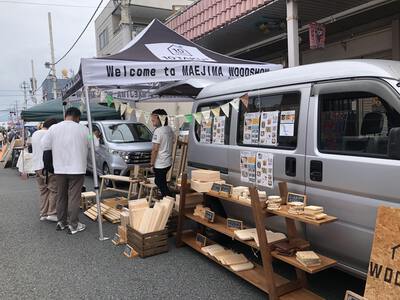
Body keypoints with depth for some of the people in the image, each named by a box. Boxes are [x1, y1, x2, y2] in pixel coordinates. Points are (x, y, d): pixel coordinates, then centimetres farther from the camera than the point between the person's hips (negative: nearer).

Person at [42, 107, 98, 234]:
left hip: (59, 169, 3)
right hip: (77, 169, -3)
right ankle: (73, 225, 7)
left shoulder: (53, 128, -1)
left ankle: (61, 222, 25)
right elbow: (95, 145, -1)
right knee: (74, 197, 2)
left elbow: (44, 145, 3)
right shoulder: (82, 129, -9)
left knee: (61, 196, 16)